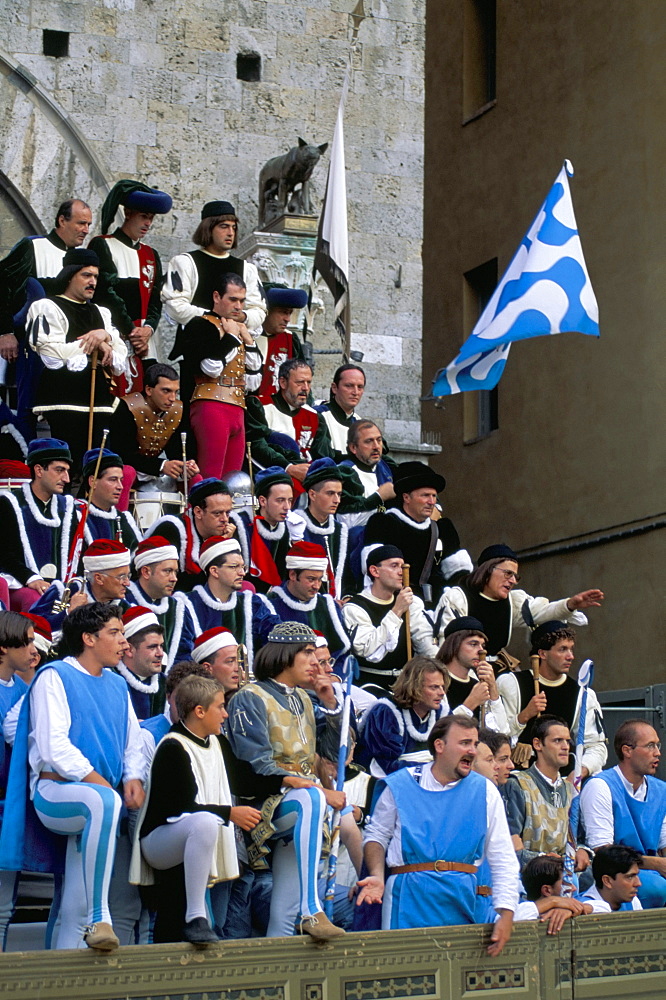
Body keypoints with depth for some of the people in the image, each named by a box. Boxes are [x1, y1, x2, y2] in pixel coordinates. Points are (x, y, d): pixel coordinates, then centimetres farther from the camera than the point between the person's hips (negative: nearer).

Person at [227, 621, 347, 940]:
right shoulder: (250, 699, -4)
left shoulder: (302, 700, 20)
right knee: (311, 800, -36)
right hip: (264, 803, -7)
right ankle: (311, 911, -42)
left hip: (302, 798, 8)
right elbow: (259, 768, -15)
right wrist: (320, 791, -21)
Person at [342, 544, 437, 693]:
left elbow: (426, 641, 5)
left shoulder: (412, 602, 12)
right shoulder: (354, 608, -7)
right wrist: (396, 611, -19)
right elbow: (370, 653, -18)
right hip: (370, 681, -5)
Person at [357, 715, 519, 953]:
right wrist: (377, 877, -7)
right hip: (409, 897, -1)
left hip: (461, 898, 1)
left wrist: (506, 915, -1)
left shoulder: (484, 791, 8)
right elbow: (376, 835, 12)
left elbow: (503, 860, 7)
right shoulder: (400, 785, 5)